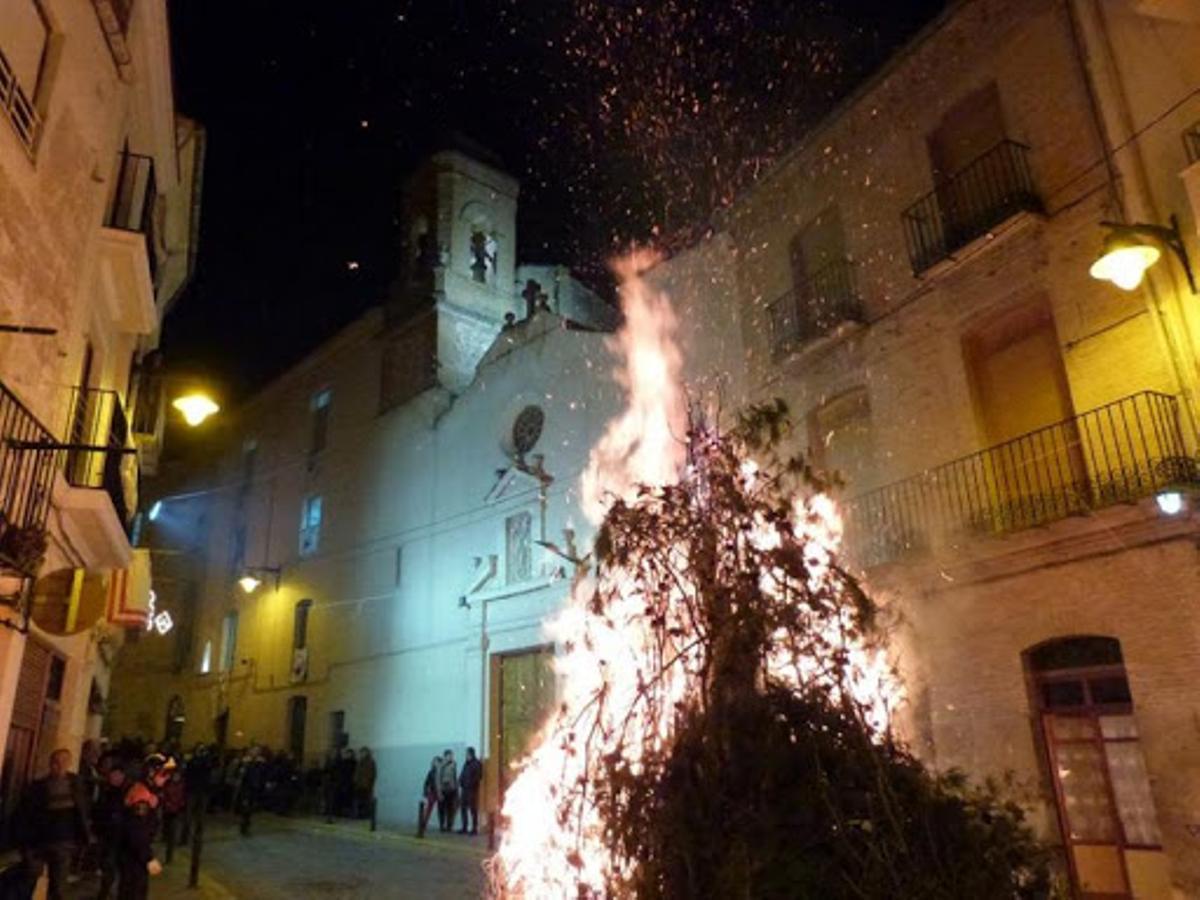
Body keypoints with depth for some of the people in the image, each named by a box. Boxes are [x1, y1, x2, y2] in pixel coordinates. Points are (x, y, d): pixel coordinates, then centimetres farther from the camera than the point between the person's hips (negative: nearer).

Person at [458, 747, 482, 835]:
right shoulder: (466, 764, 16)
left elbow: (478, 776, -11)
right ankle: (464, 828, 16)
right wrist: (460, 782, 1)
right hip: (465, 789, 7)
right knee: (464, 808, 9)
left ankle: (474, 829, -3)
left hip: (472, 789, -7)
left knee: (473, 809, -6)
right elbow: (462, 775, 19)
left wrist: (471, 784, -19)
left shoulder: (477, 764, -6)